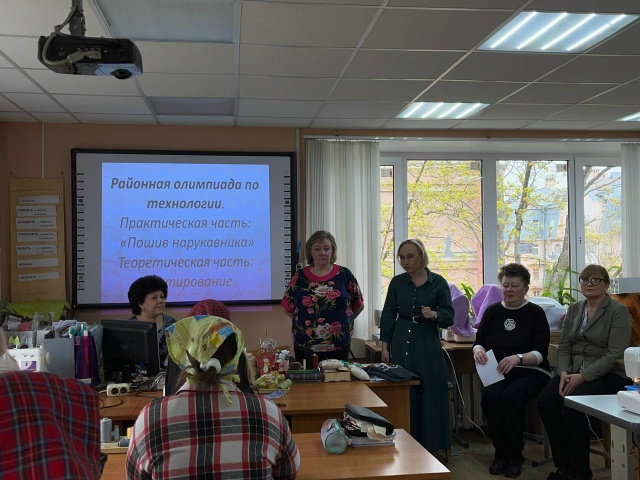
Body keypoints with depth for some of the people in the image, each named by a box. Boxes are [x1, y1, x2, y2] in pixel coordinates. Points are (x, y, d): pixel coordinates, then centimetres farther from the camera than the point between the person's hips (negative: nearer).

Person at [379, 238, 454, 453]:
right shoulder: (397, 283, 5)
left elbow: (449, 316, -2)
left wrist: (434, 315, -24)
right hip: (401, 344, 2)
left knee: (430, 395, -1)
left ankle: (430, 444, 12)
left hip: (428, 345, -1)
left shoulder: (438, 282, -1)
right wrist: (385, 346, 3)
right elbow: (388, 315, 7)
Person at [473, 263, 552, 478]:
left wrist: (518, 358, -27)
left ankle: (515, 457, -11)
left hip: (530, 372, -3)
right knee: (490, 397, -29)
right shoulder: (492, 311, 10)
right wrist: (479, 350, -16)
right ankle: (500, 454, -8)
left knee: (511, 397, -33)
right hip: (498, 372, 3)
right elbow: (479, 342, 9)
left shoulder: (536, 313, -1)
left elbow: (541, 353, -8)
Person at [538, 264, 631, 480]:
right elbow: (563, 346, 11)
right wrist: (564, 373, -9)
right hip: (574, 372, 5)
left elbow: (615, 355, -14)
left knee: (572, 404, -31)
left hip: (607, 375, -5)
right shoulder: (574, 309, 13)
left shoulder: (618, 311, -5)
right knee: (545, 402, -21)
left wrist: (582, 377, -21)